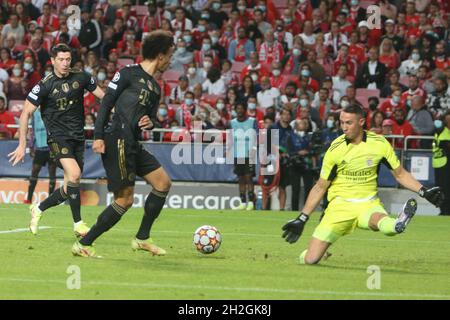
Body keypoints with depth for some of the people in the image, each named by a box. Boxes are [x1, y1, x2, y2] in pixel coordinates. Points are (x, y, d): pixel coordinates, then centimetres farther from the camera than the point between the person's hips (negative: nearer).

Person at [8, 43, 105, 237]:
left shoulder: (81, 77, 2)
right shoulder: (45, 85, -9)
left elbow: (104, 97, 14)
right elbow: (26, 113, -6)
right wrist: (22, 145, -10)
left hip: (78, 137, 5)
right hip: (58, 137, -5)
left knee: (70, 188, 4)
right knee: (74, 174, -26)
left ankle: (38, 209, 28)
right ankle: (78, 224, -16)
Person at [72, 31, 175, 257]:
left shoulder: (155, 87, 21)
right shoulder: (129, 73, -4)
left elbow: (152, 117, 26)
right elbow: (106, 103, -8)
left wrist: (150, 123, 0)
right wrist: (98, 136, -15)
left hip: (134, 145, 9)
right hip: (118, 142, -9)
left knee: (163, 183, 8)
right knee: (125, 199, -9)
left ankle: (142, 238, 16)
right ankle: (83, 245, -2)